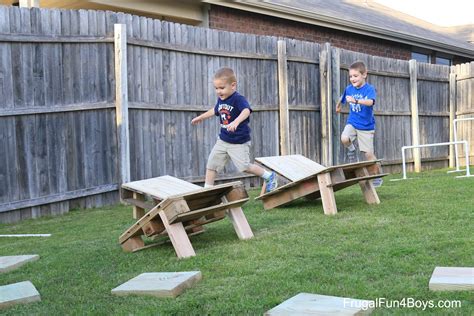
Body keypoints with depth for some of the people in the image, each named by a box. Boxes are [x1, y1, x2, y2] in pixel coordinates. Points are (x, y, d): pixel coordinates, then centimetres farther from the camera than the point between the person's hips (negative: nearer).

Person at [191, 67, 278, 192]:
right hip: (223, 140, 7)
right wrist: (201, 117, 39)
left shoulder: (238, 99, -20)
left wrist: (236, 122, -59)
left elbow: (246, 111, -41)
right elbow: (215, 110, 25)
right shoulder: (220, 99, 3)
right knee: (211, 163, 6)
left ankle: (269, 176, 15)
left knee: (244, 167, -7)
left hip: (239, 142, -7)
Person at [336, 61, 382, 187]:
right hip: (352, 122, 3)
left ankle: (377, 177, 17)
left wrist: (355, 101, -49)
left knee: (368, 154, -2)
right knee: (344, 139, -29)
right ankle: (351, 151, 4)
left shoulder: (369, 89, -14)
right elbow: (342, 99, 23)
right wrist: (338, 106, 40)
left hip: (366, 126, -3)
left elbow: (370, 102, -35)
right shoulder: (349, 89, 0)